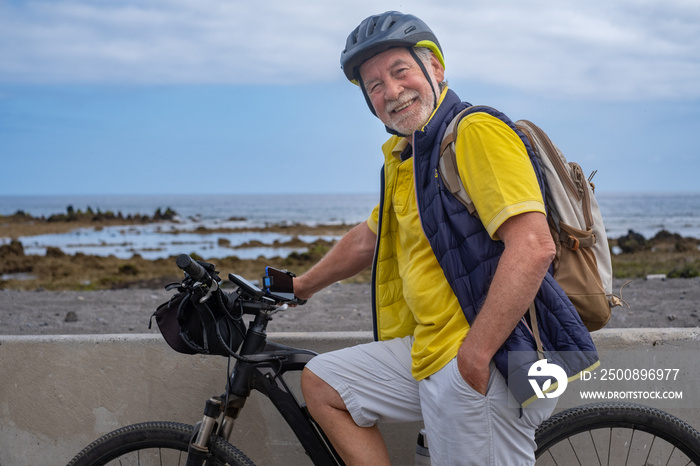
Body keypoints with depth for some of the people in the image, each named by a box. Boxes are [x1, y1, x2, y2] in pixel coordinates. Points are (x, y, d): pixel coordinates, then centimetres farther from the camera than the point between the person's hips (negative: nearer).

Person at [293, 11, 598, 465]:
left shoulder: (476, 132, -13)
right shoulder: (403, 156, 17)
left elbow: (533, 247, -24)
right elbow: (369, 238, 33)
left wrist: (473, 357, -24)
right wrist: (300, 286, 41)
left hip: (487, 365, -9)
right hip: (430, 356, 10)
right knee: (321, 382, 14)